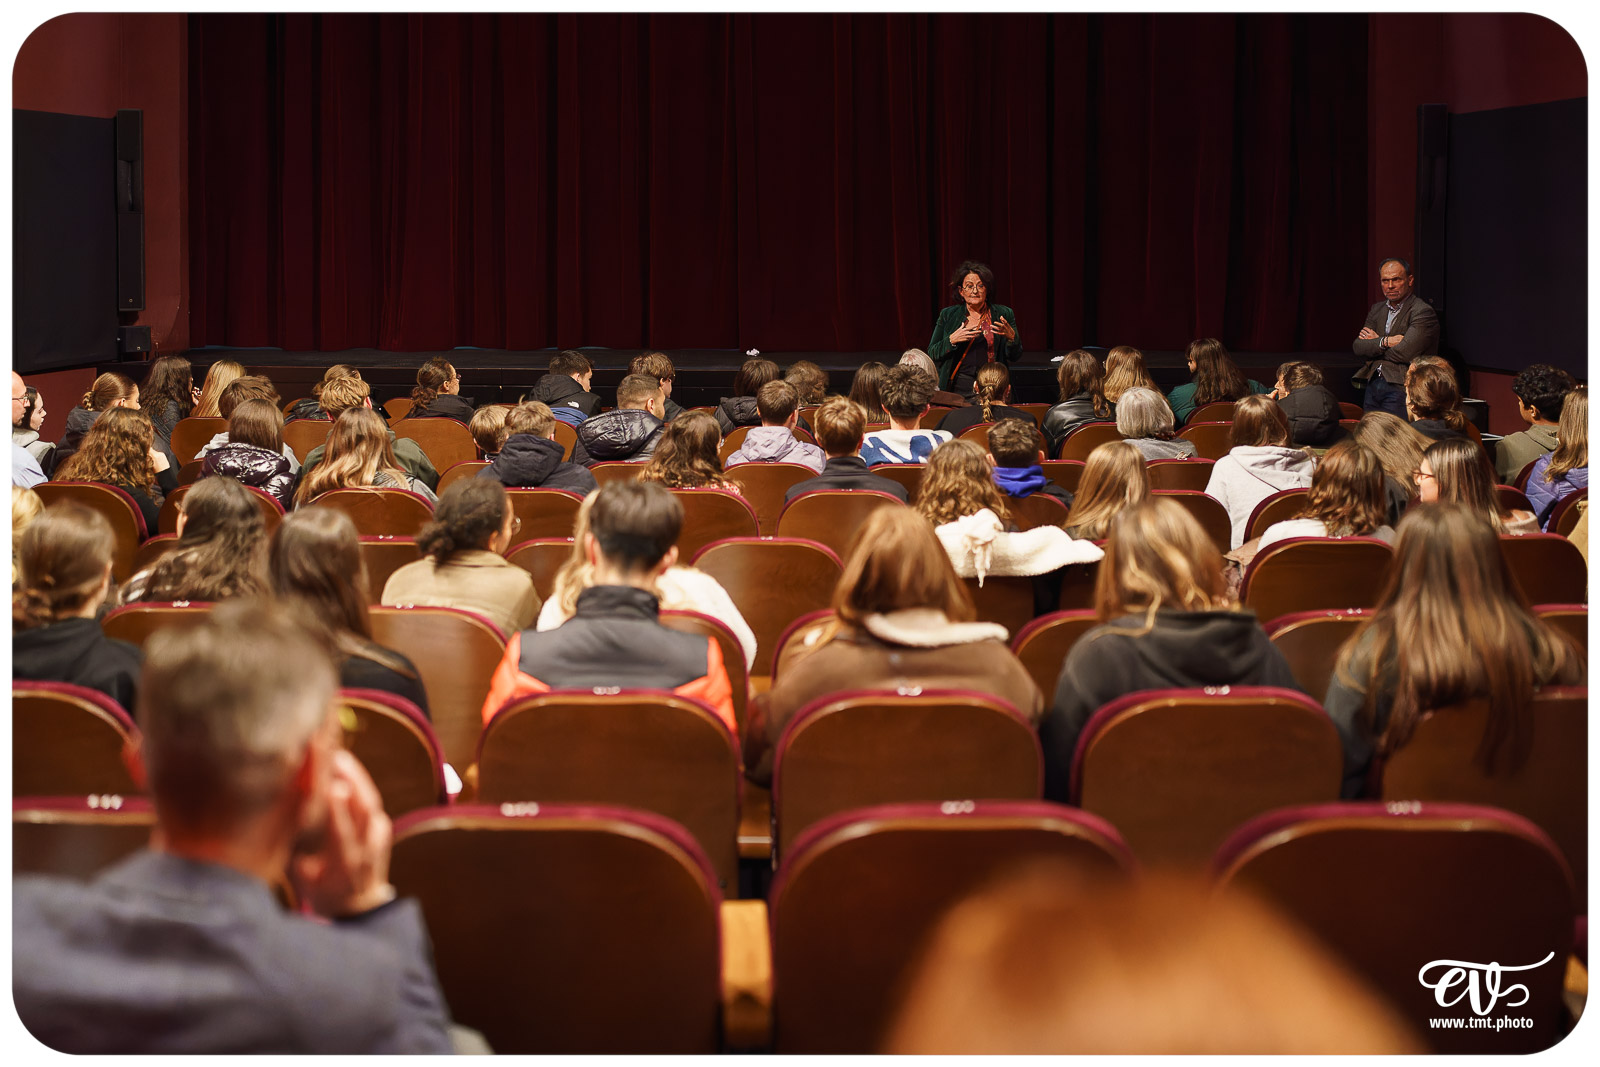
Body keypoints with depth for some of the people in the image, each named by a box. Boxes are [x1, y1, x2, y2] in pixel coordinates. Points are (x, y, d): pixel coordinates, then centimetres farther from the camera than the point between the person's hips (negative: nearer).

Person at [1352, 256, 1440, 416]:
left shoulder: (1423, 312, -8)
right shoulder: (1377, 309, 15)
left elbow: (1404, 353, -17)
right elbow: (1357, 347, 6)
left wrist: (1374, 342, 0)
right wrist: (1385, 342, -12)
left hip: (1400, 388, -7)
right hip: (1373, 384, 7)